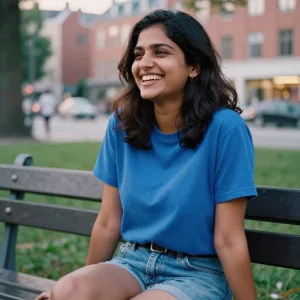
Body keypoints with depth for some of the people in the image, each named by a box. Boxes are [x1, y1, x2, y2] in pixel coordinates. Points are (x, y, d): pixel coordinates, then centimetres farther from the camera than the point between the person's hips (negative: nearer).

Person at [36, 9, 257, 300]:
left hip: (197, 272, -4)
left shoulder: (224, 128, -16)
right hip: (132, 262, 4)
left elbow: (228, 240, -13)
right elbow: (108, 223, 6)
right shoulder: (122, 123, -2)